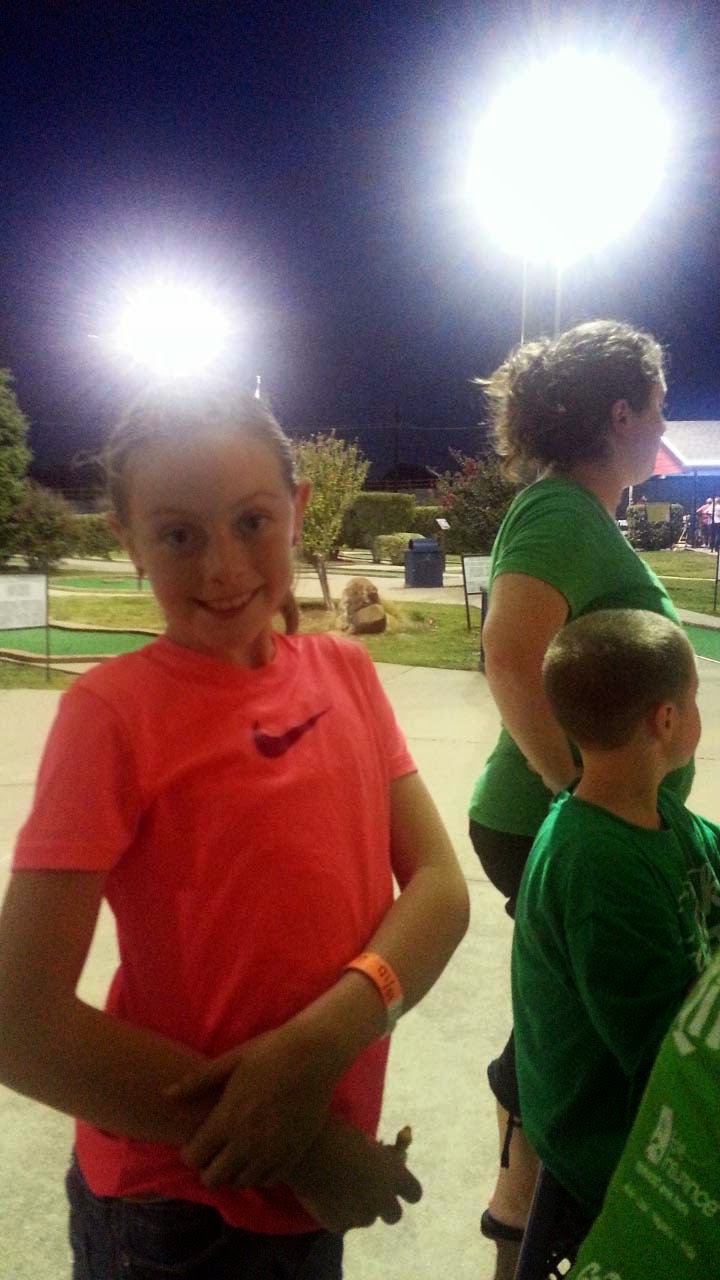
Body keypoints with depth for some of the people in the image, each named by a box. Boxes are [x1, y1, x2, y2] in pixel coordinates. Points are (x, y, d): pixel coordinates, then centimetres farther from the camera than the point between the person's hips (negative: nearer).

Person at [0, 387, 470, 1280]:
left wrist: (319, 1042, -24)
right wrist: (299, 1151, -16)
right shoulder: (112, 711, -19)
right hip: (175, 1206, -4)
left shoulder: (346, 672, -4)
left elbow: (441, 889, -7)